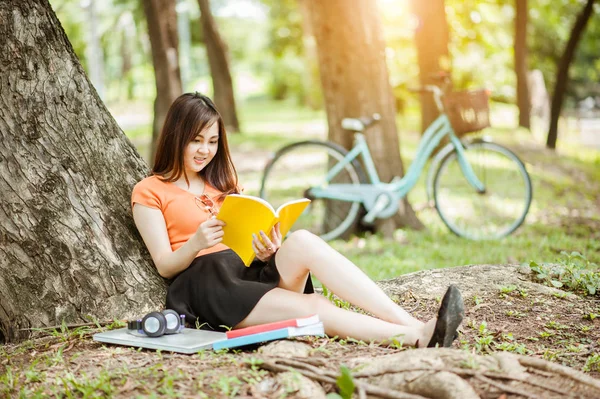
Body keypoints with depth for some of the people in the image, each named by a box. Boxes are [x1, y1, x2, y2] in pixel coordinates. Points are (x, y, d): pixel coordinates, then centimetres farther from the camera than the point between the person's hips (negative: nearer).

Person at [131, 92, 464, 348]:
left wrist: (267, 251, -9)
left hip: (252, 270, 4)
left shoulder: (222, 182, 25)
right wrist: (196, 243, -23)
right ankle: (419, 337, -47)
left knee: (302, 241, -30)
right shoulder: (149, 191, 8)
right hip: (205, 285, -4)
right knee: (311, 307, -31)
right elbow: (165, 266, -2)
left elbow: (246, 236, 16)